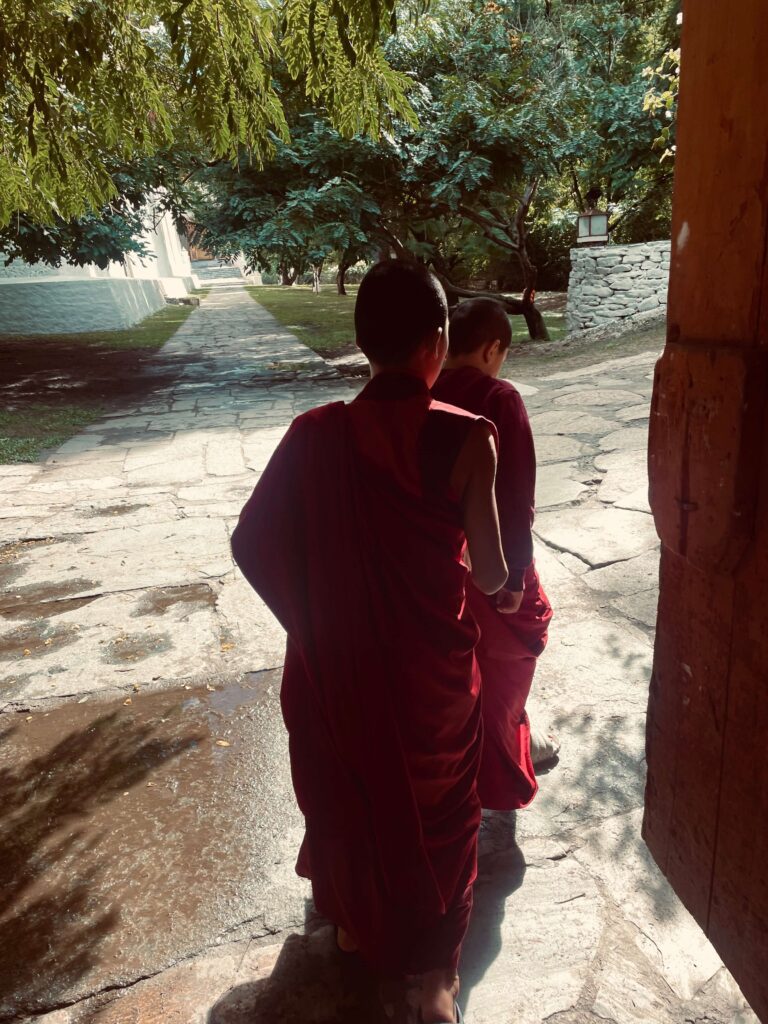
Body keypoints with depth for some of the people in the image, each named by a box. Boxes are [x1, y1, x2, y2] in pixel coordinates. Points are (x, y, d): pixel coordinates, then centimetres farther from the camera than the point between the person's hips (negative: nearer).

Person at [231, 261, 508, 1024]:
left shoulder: (314, 434, -13)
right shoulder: (466, 438, -20)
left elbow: (251, 542, -8)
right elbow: (489, 576, -15)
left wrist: (310, 613, 6)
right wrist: (499, 581, 8)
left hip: (336, 669, 3)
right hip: (431, 676, -2)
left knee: (348, 799, 27)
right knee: (436, 814, 23)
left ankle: (355, 925, 55)